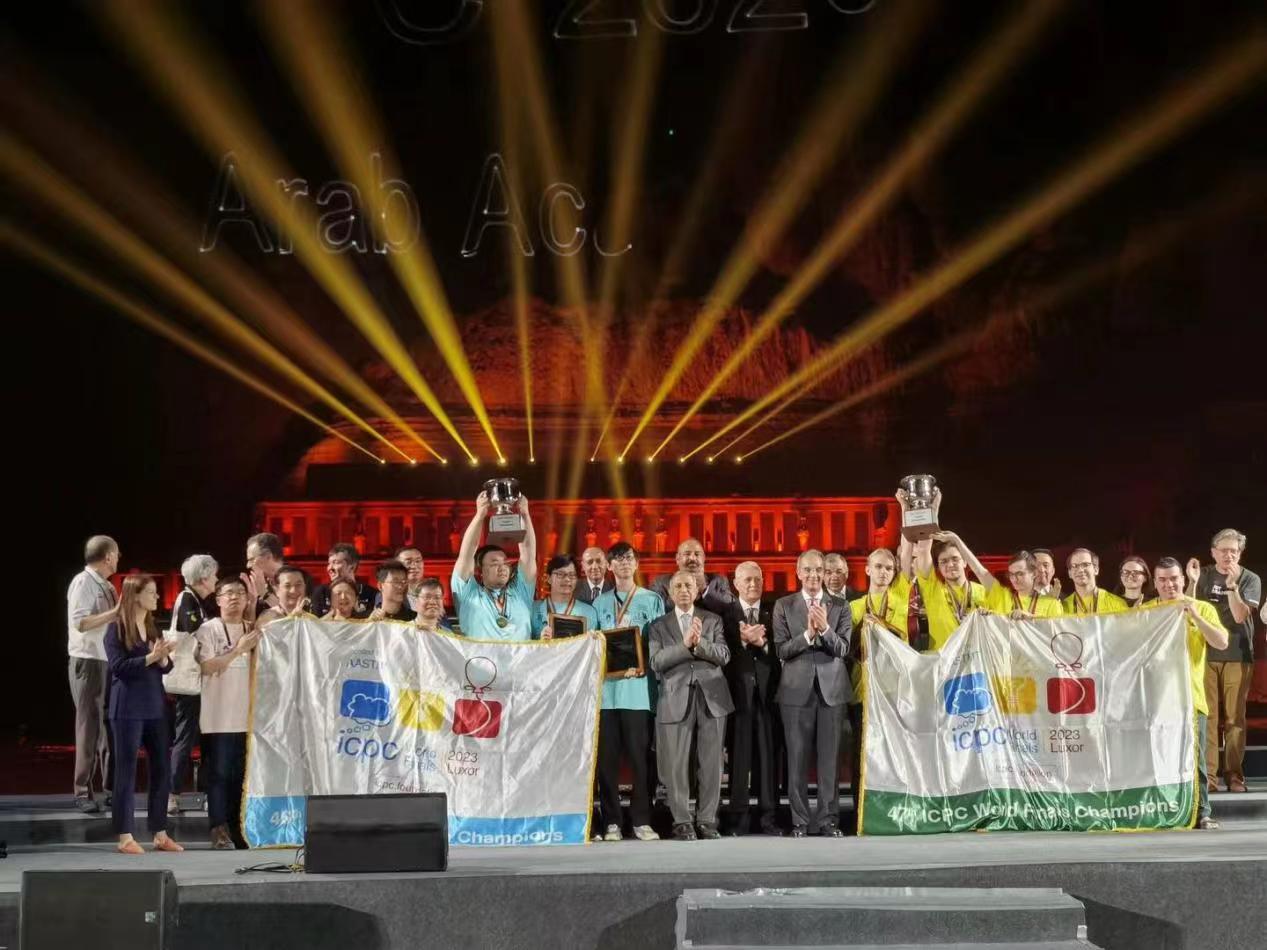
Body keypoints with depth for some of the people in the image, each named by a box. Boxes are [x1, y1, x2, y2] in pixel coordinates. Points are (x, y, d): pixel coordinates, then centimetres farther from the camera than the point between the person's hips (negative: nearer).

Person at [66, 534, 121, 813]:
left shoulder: (105, 586, 13)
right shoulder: (83, 583, -12)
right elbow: (80, 622, -23)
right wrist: (115, 612, -23)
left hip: (110, 662, 8)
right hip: (88, 662, -8)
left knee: (110, 726, 12)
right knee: (89, 727, -4)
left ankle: (110, 788, 20)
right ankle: (82, 793, 2)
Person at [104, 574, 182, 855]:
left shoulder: (153, 627, 14)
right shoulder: (116, 629, -4)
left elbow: (166, 667, 12)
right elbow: (119, 666, -14)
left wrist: (164, 658, -9)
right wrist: (150, 657, -21)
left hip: (155, 706, 6)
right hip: (128, 708, -6)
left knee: (161, 769, 5)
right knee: (126, 771, -2)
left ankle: (160, 834, 11)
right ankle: (124, 837, 2)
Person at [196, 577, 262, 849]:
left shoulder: (253, 630, 14)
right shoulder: (209, 630, -1)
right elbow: (207, 666, -12)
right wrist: (239, 649, -16)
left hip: (247, 714, 5)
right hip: (219, 716, -4)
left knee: (241, 773, 5)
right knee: (220, 773, -4)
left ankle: (237, 829, 11)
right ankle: (219, 830, -1)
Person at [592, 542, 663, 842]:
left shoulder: (652, 601, 9)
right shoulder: (600, 603, 16)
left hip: (638, 687, -2)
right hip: (606, 686, 2)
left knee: (640, 756, -4)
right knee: (607, 757, 0)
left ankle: (641, 820, 0)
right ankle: (611, 822, 3)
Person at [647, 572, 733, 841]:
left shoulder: (713, 621, 14)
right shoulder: (659, 626, 11)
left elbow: (724, 655, 1)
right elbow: (656, 661, -4)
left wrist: (700, 642, -15)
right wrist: (684, 644, -15)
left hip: (711, 696, 1)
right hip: (676, 699, -1)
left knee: (711, 763, 1)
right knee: (677, 765, -3)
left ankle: (707, 820, 9)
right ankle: (682, 822, 4)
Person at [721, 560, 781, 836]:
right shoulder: (726, 614, 6)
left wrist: (762, 642, -17)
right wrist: (743, 640, -19)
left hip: (766, 691, 1)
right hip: (738, 691, -1)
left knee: (767, 754, 1)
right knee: (739, 754, 1)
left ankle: (768, 816, 5)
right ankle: (738, 817, 5)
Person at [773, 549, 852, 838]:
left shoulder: (840, 607, 7)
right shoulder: (783, 606, 5)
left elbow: (843, 649, -3)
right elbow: (781, 650, -3)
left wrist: (825, 629, -19)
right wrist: (808, 634, -18)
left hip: (832, 688, 1)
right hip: (797, 689, -1)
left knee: (829, 758, 1)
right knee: (797, 758, 1)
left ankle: (828, 819, 6)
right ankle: (800, 820, 6)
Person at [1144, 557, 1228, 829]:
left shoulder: (1203, 608, 5)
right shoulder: (1144, 611, 8)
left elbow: (1222, 643, -7)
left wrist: (1195, 616, -15)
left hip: (1190, 695, -1)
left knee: (1194, 756, -1)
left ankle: (1201, 813, 3)